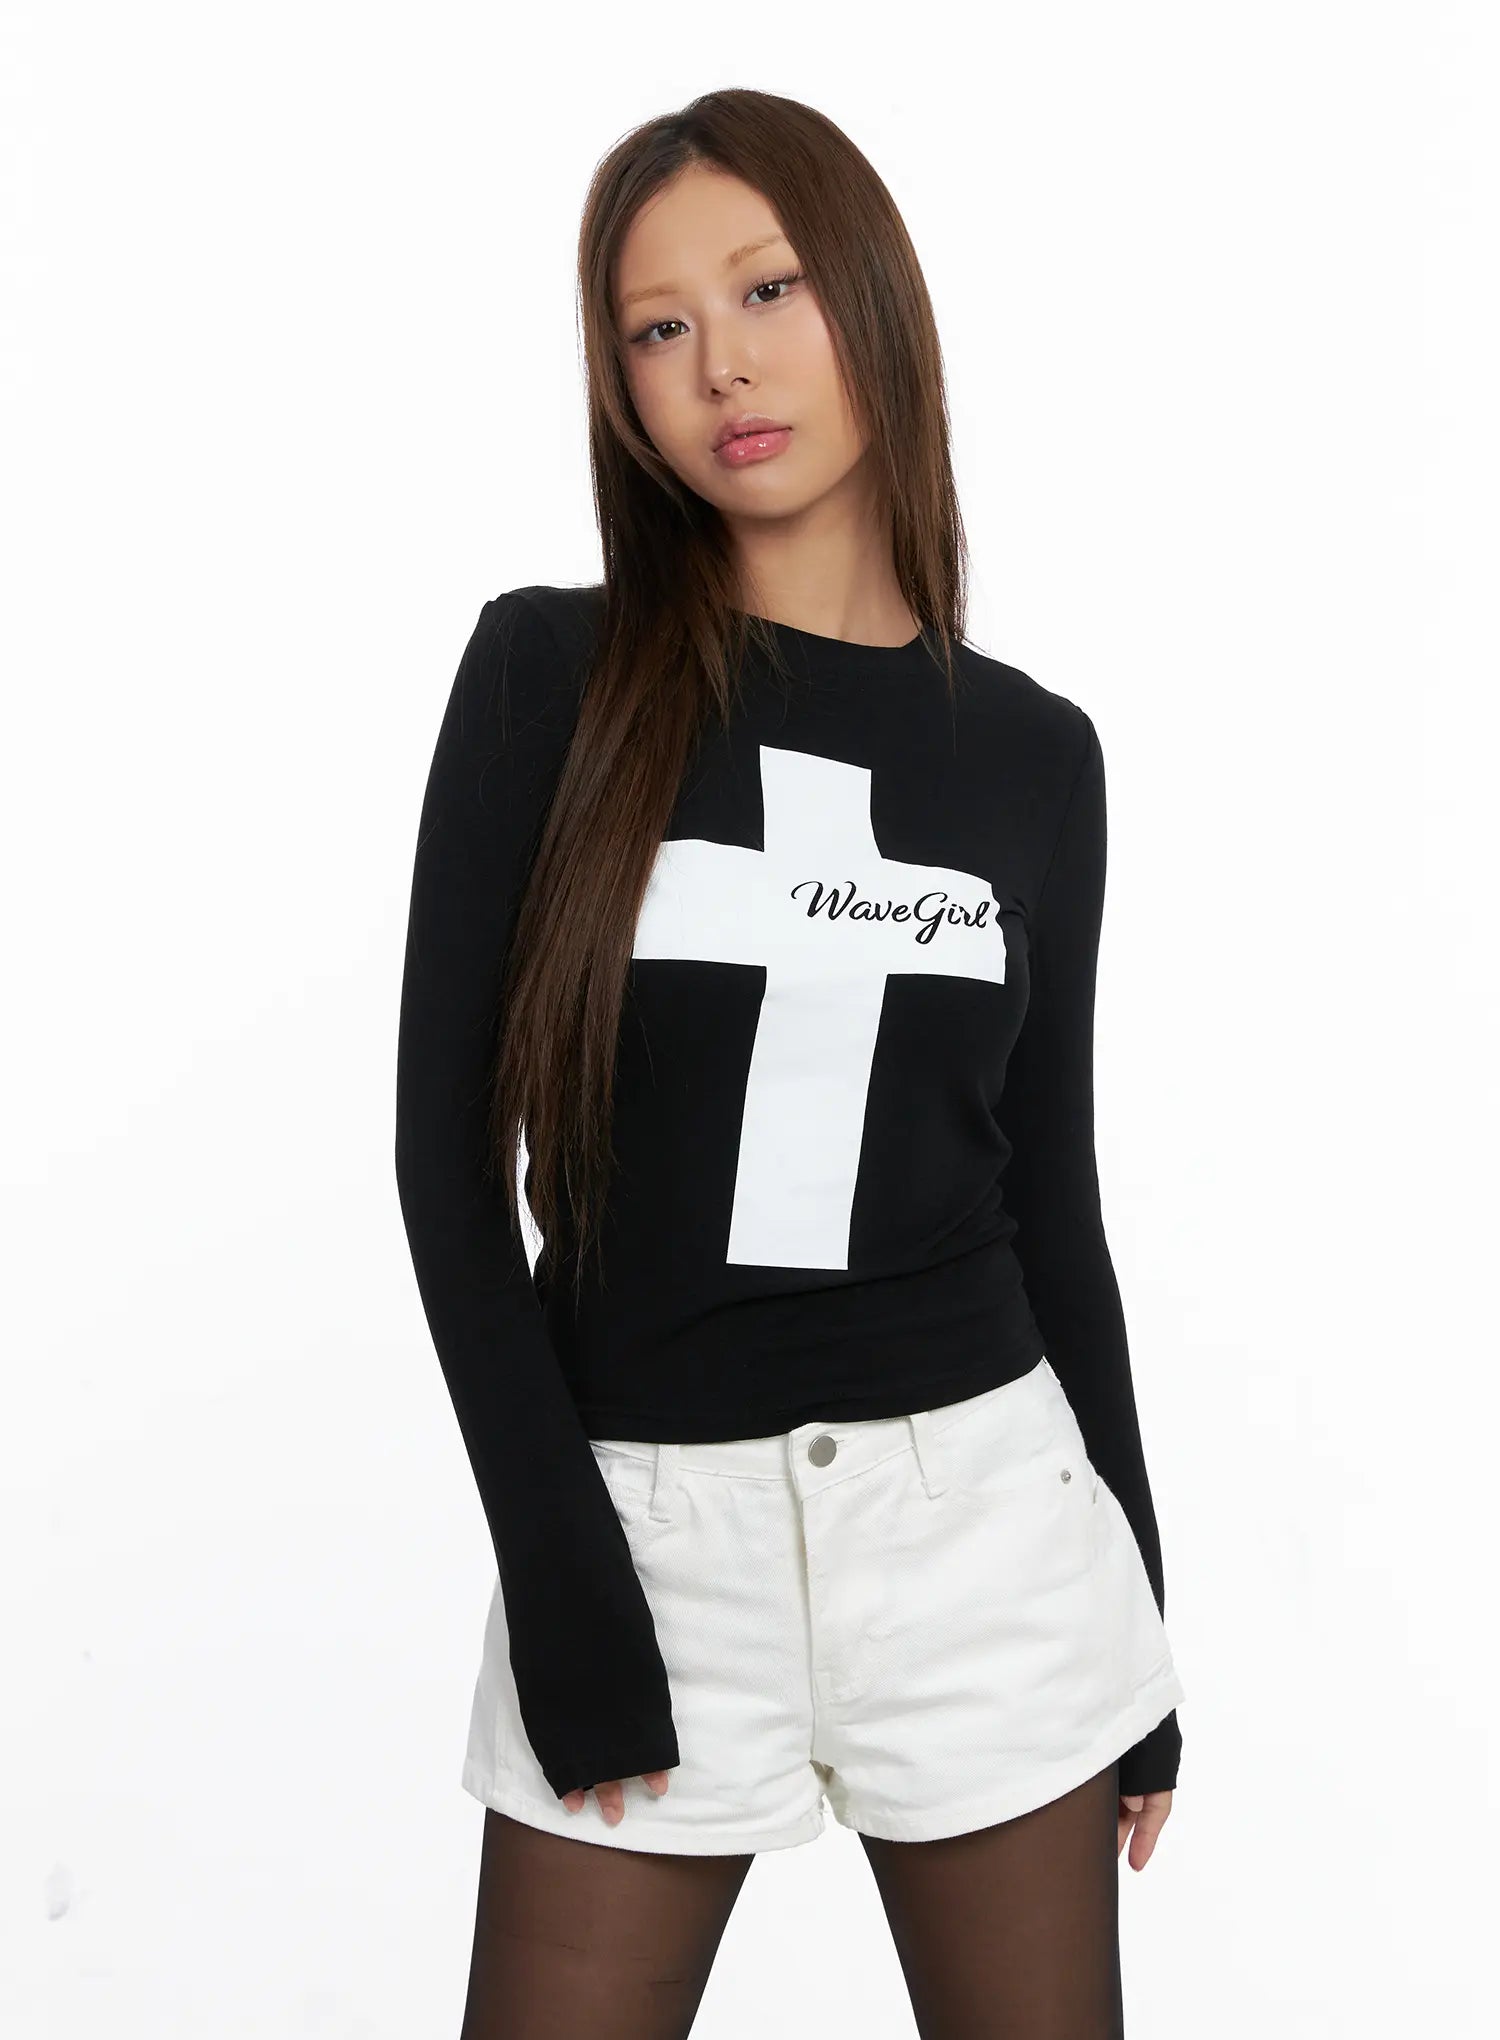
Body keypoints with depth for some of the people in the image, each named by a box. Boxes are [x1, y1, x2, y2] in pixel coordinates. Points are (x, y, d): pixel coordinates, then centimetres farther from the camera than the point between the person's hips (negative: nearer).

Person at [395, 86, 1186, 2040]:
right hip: (641, 1512, -1)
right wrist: (565, 1584, -10)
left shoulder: (1033, 752, 3)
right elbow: (452, 1149, -5)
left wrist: (1143, 1623, 11)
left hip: (978, 1508, 2)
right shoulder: (550, 672, -3)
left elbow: (1049, 1193, 8)